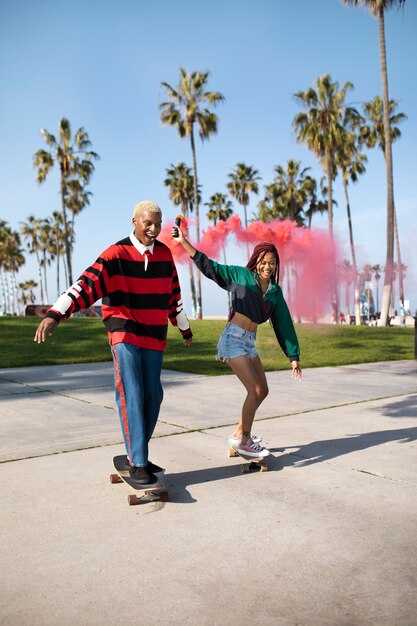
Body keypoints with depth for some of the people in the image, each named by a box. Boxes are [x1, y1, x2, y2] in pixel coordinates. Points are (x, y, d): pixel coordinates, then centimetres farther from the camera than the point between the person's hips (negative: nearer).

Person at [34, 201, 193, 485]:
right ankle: (137, 464, -5)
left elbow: (174, 294, 16)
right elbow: (88, 282, -25)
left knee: (153, 395, 8)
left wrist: (185, 329, 24)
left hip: (155, 334, 6)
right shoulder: (117, 253, -11)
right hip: (125, 333, -5)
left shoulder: (164, 253, 5)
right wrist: (56, 313, -39)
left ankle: (138, 454, 23)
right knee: (131, 395, -12)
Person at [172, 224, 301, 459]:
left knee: (263, 391, 11)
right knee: (255, 390, -10)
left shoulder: (275, 291, 10)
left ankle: (239, 434, 26)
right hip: (234, 339, -7)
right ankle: (244, 442, 4)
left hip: (250, 342, 7)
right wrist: (183, 241, -7)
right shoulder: (240, 274, -2)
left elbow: (284, 323, 12)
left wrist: (294, 356, 12)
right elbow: (209, 265, -1)